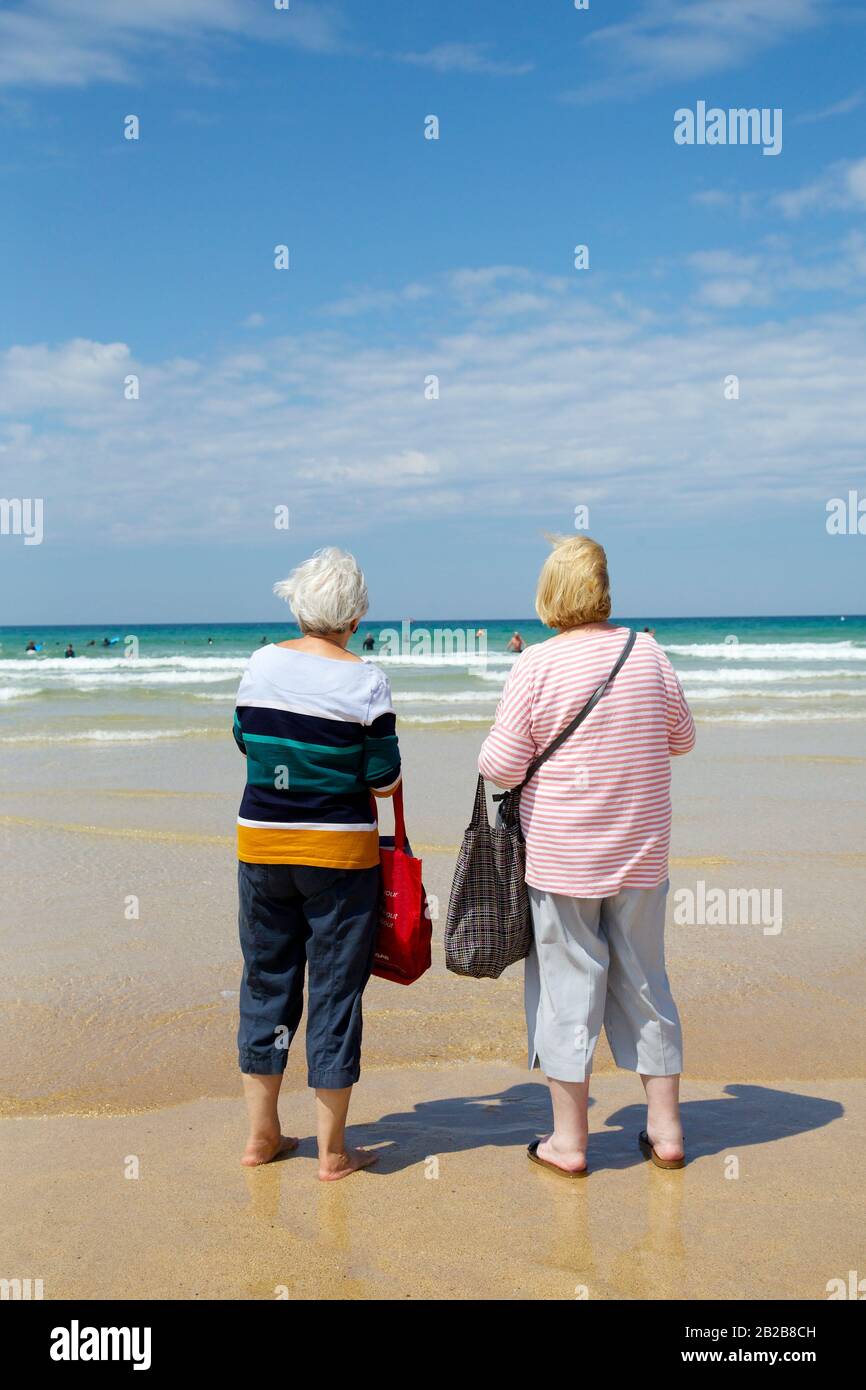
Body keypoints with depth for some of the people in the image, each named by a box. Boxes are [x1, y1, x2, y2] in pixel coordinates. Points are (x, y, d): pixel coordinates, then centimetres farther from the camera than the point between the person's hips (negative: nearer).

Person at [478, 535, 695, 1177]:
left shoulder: (536, 666, -13)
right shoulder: (648, 654, -2)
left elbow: (501, 767, -13)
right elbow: (682, 739, 10)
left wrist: (502, 744, 8)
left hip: (561, 856, -3)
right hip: (641, 853, 3)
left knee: (569, 984, 6)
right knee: (644, 980, 15)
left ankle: (569, 1140, 16)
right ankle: (666, 1129, 24)